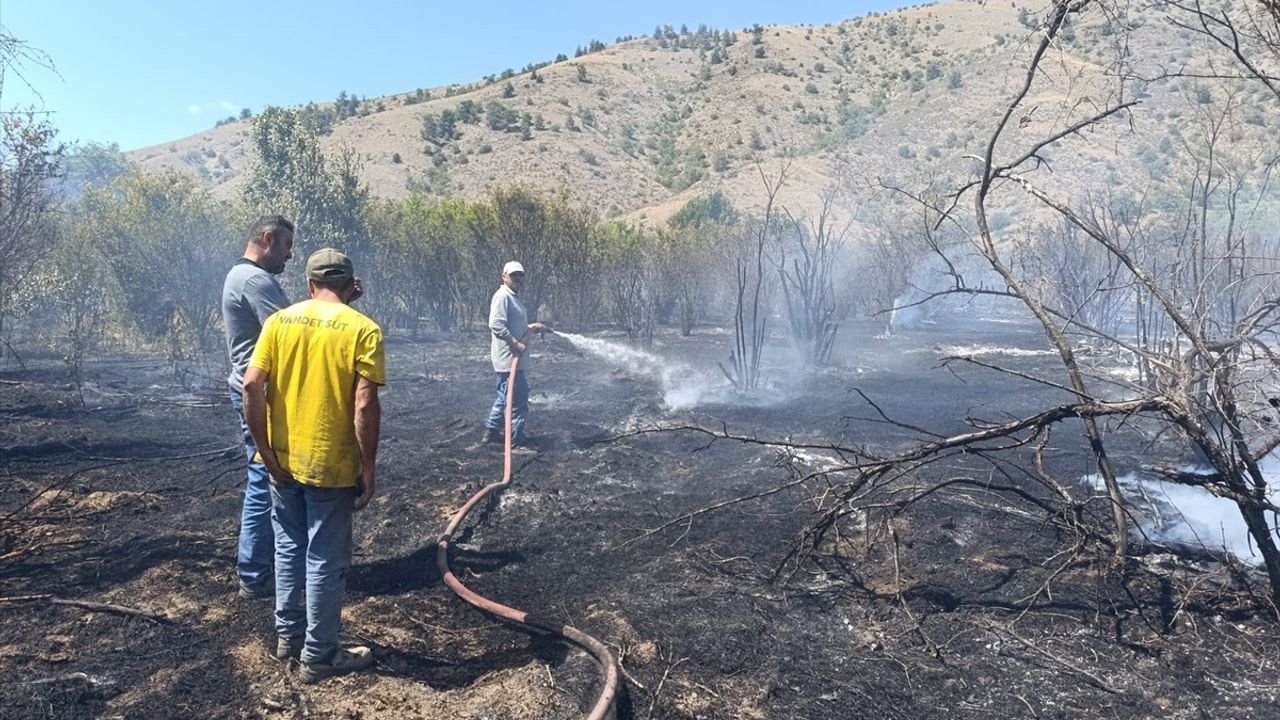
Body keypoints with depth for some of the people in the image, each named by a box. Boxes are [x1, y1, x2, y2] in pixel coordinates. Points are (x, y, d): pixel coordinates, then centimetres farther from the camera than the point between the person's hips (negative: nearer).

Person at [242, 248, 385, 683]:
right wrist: (369, 467, -9)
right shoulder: (363, 329, -11)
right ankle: (318, 656, 19)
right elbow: (365, 406, -17)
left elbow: (251, 385, -6)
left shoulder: (280, 321, 1)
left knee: (289, 548, 21)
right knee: (325, 561, 7)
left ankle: (288, 634, 36)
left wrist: (266, 451, -1)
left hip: (283, 460, 5)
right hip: (331, 465, -4)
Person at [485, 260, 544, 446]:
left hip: (514, 358, 11)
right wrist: (515, 343, -23)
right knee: (517, 399, -4)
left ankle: (492, 431, 26)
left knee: (505, 396, 17)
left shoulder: (514, 297, 19)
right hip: (508, 357, -11)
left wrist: (531, 327, 13)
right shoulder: (502, 296, -14)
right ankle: (516, 437, 4)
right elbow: (496, 325, -25)